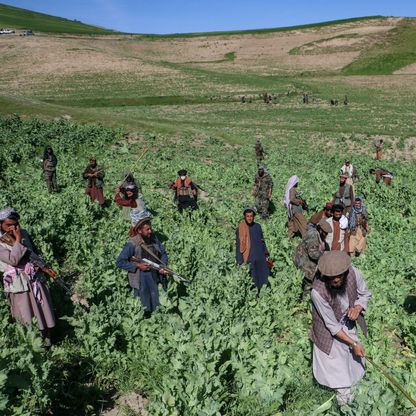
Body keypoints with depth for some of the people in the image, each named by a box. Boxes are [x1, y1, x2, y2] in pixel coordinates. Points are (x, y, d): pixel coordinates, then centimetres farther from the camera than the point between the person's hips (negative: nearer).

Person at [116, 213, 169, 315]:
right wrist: (137, 266, -19)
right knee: (144, 309, 4)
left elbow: (163, 253, 10)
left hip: (156, 277, 5)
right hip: (141, 280, -5)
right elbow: (120, 262, -14)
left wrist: (163, 267, -8)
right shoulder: (132, 245, -17)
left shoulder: (154, 238, -1)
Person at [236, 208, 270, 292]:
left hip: (261, 258, 4)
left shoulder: (258, 226, 7)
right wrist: (240, 262, -8)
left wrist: (266, 253, 11)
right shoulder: (241, 228, -5)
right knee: (253, 283, -2)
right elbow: (238, 246, -5)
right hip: (249, 259, -4)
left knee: (264, 279, 4)